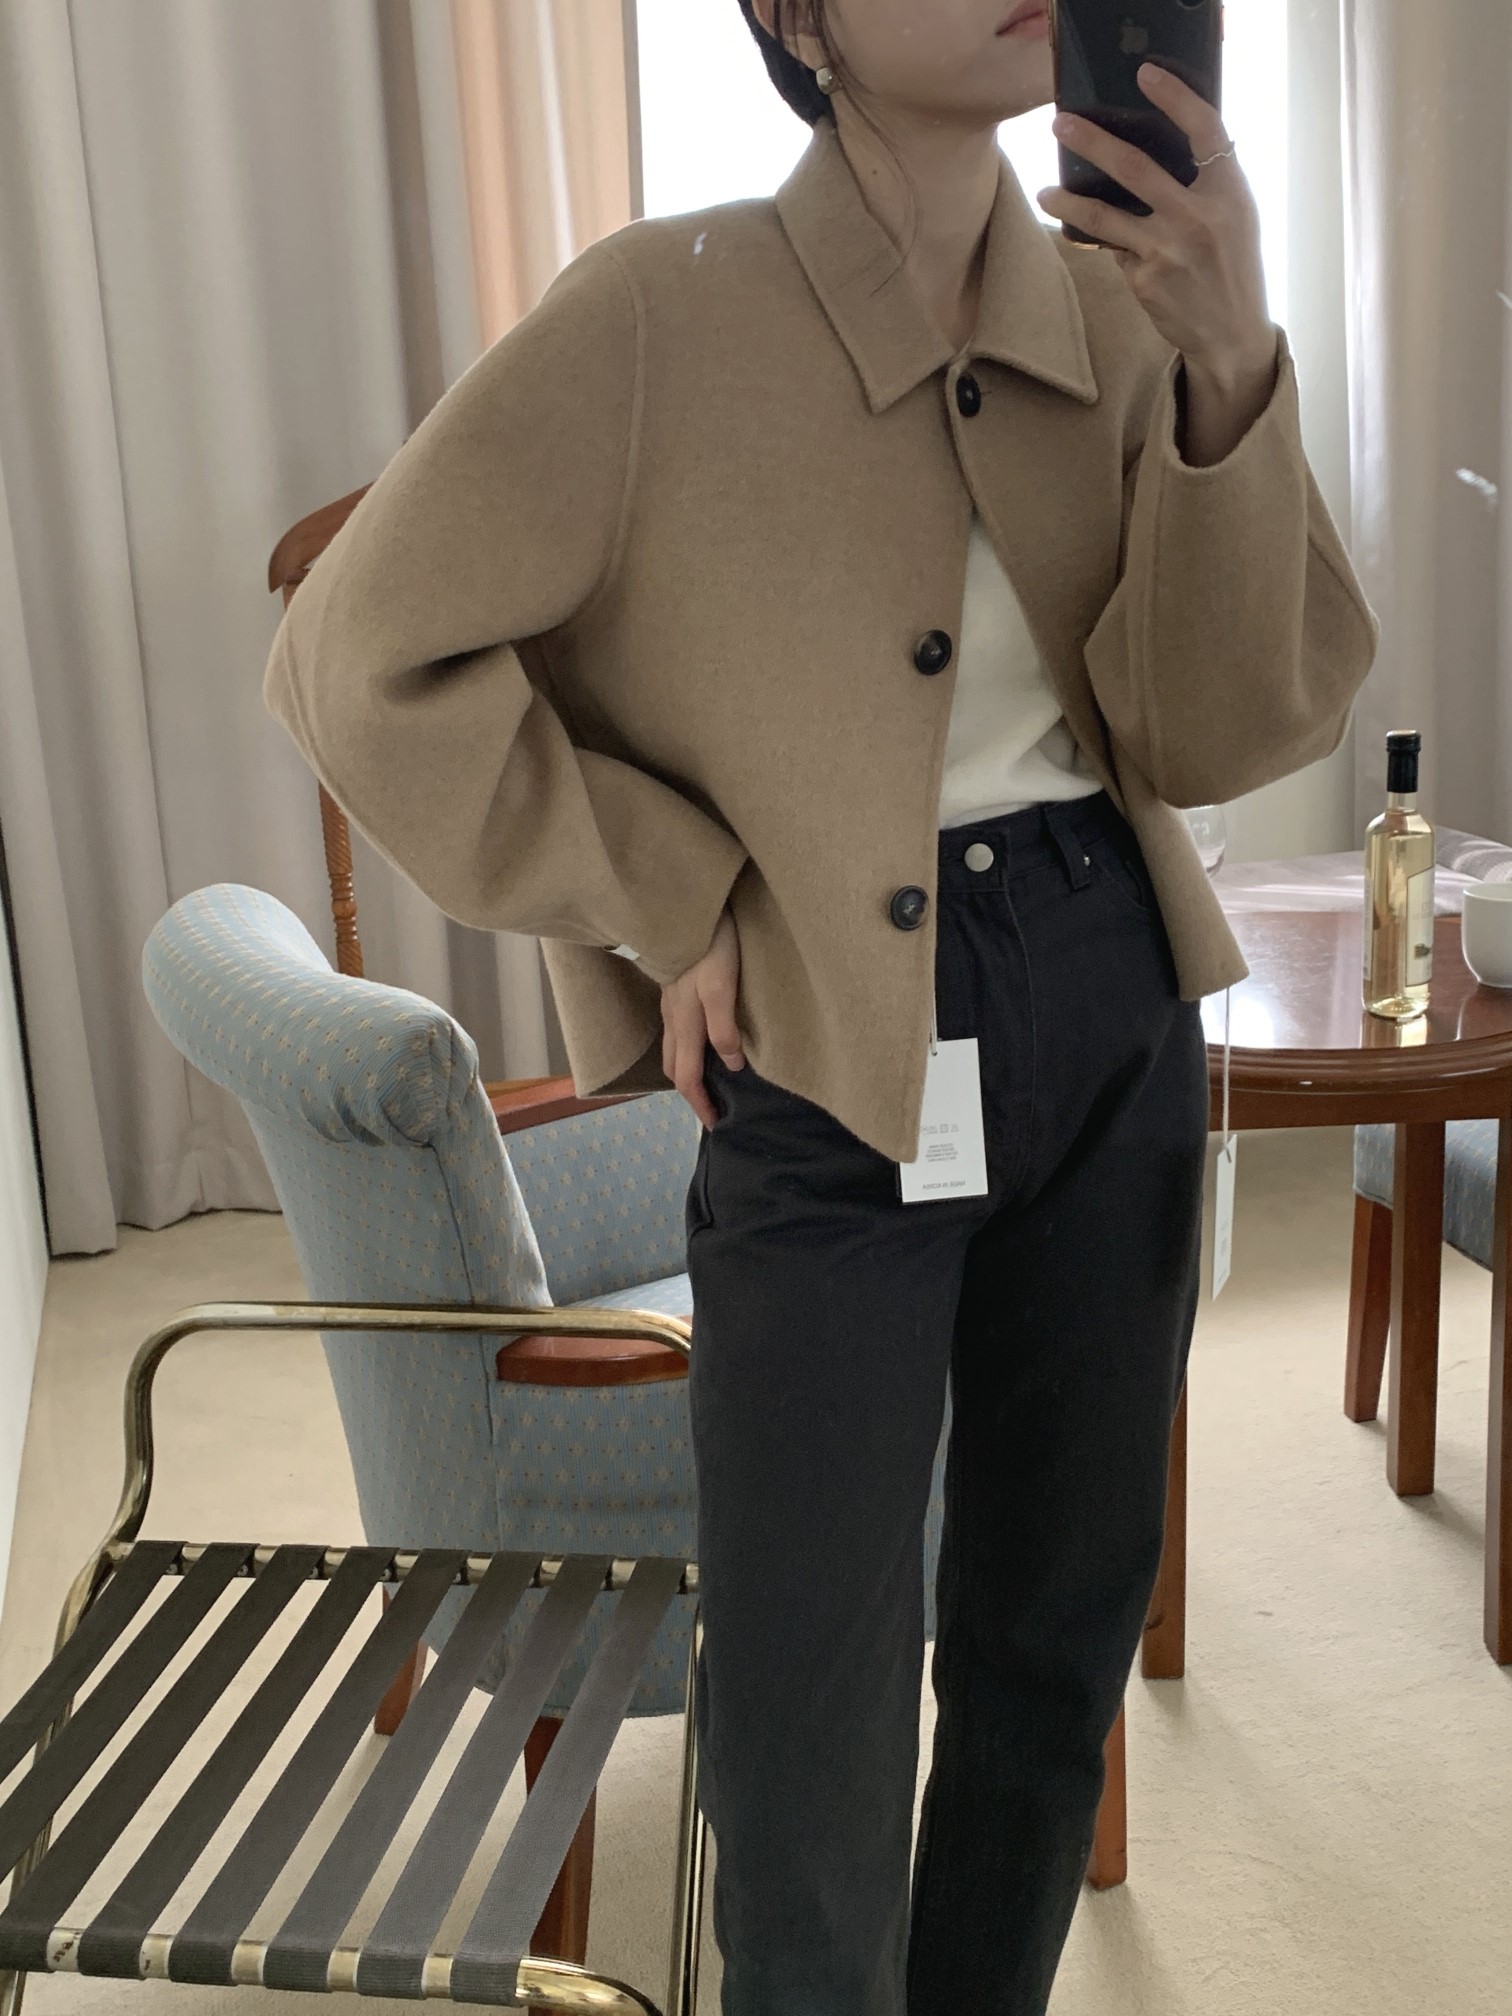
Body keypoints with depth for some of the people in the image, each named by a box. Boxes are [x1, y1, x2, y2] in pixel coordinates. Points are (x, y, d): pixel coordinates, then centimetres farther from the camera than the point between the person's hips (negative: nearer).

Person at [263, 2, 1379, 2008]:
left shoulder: (1120, 301, 2)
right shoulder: (665, 316, -11)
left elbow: (1228, 736, -5)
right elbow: (358, 663, -11)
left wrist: (1233, 376, -18)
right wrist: (669, 903, -10)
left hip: (1116, 1012, 5)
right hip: (832, 1050, -5)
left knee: (1061, 1618, 19)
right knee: (815, 1657, 6)